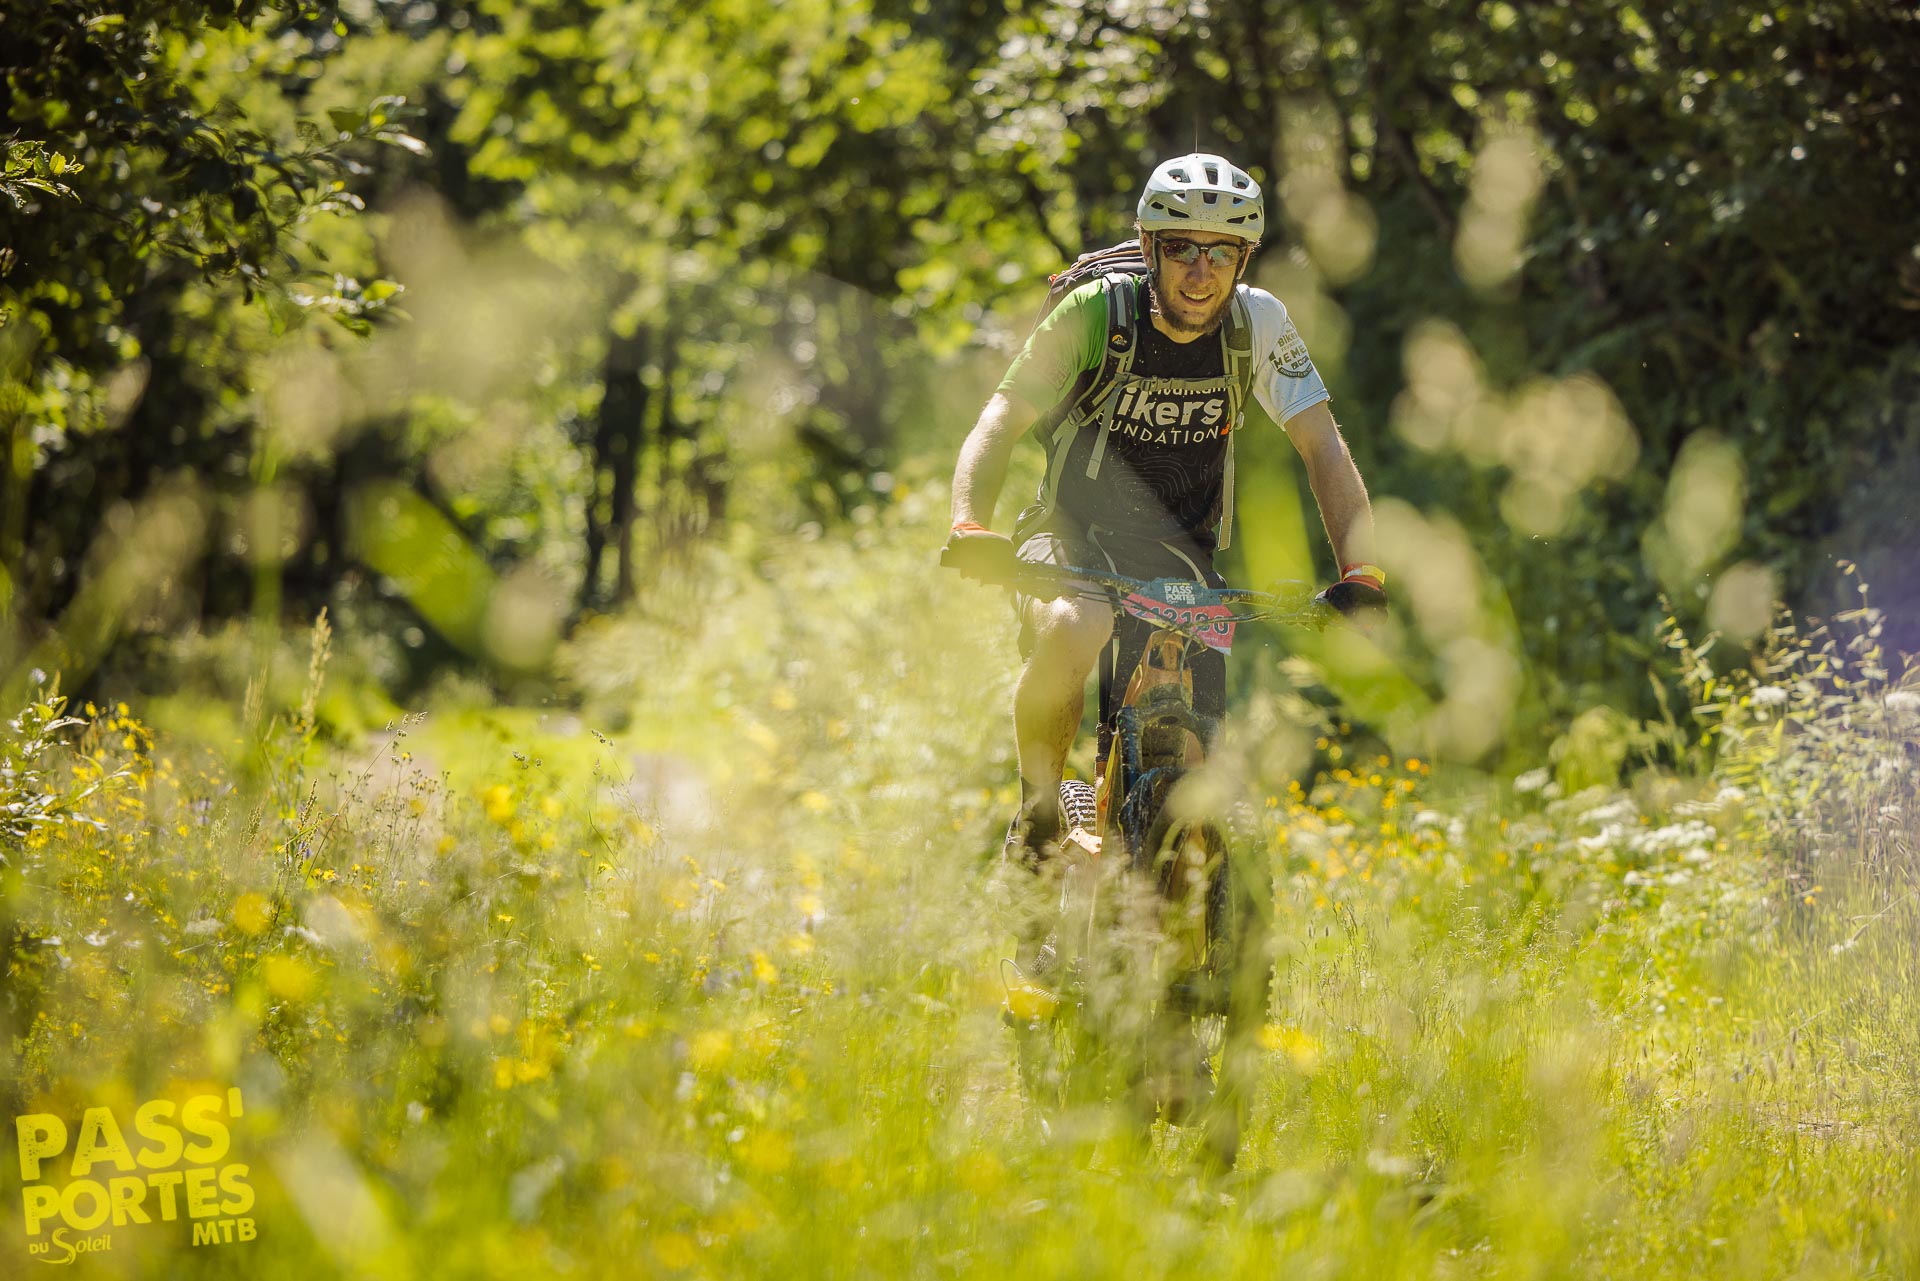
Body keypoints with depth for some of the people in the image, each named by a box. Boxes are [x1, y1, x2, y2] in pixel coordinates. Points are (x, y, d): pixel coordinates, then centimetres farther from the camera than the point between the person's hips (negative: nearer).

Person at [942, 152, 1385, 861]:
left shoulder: (1258, 323, -10)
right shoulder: (1095, 312, -17)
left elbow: (1322, 447, -10)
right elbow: (1001, 422, -19)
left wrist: (1359, 570, -24)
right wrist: (969, 528, -37)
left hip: (1179, 559, 2)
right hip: (1074, 537, -2)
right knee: (1073, 631, -38)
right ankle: (1037, 808, -14)